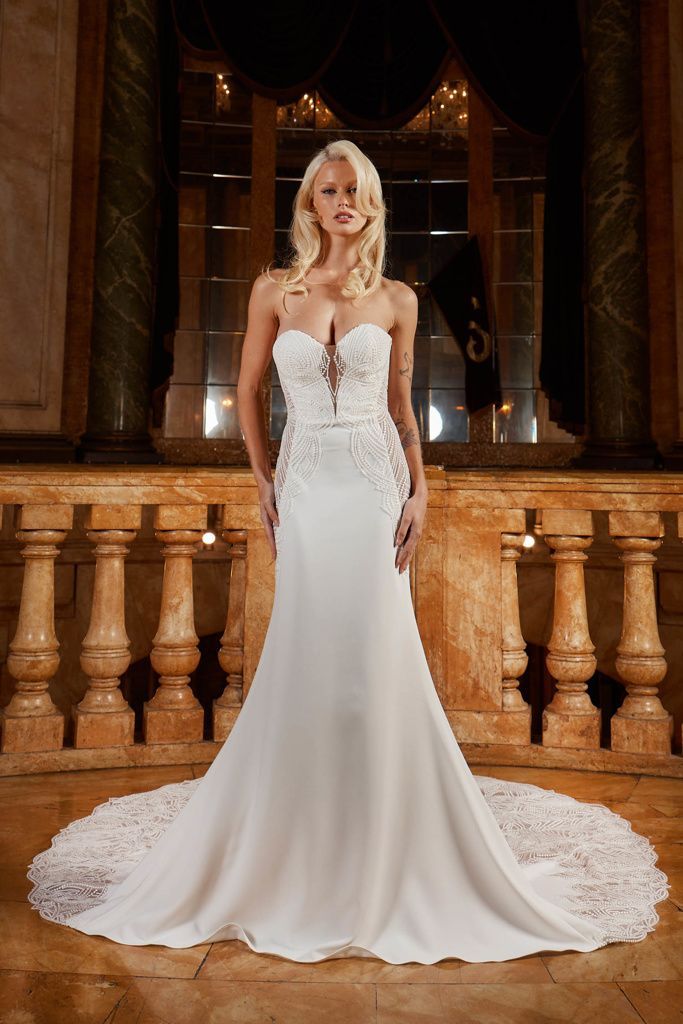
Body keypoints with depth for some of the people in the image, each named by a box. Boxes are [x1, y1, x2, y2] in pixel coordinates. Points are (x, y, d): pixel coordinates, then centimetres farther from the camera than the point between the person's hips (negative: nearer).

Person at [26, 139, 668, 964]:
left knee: (375, 651, -2)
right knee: (308, 655, 2)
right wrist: (264, 484, 6)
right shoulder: (275, 290, 7)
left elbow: (400, 403, 11)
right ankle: (303, 846, 22)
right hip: (307, 486, 1)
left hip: (376, 484, 0)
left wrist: (419, 488, 0)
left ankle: (379, 842, 17)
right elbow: (248, 392, 12)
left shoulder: (395, 300, 8)